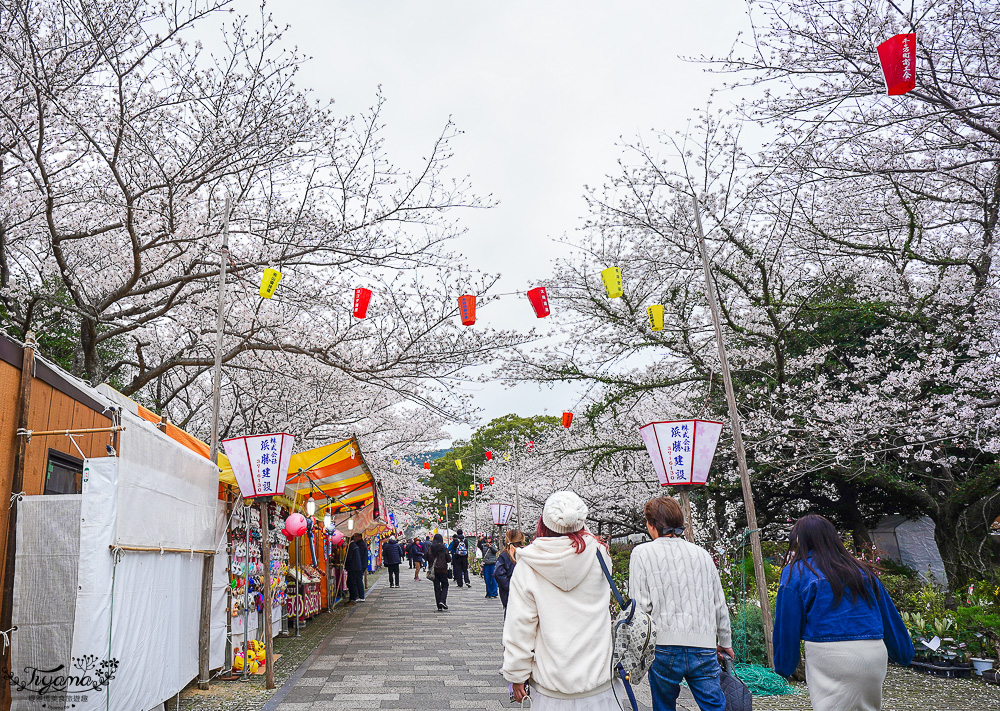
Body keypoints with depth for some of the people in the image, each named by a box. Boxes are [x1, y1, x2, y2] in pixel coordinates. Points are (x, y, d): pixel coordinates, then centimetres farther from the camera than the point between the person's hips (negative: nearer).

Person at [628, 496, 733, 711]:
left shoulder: (642, 553, 0)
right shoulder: (702, 553, 11)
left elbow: (639, 605, -6)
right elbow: (719, 605, 17)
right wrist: (725, 643, 30)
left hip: (664, 646, -2)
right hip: (704, 646, 3)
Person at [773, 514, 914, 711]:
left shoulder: (796, 572, 2)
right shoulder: (863, 571, 16)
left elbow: (787, 626, 2)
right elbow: (889, 617, 21)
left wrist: (784, 666, 12)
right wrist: (905, 654, 33)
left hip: (829, 658, -5)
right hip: (875, 656, 6)